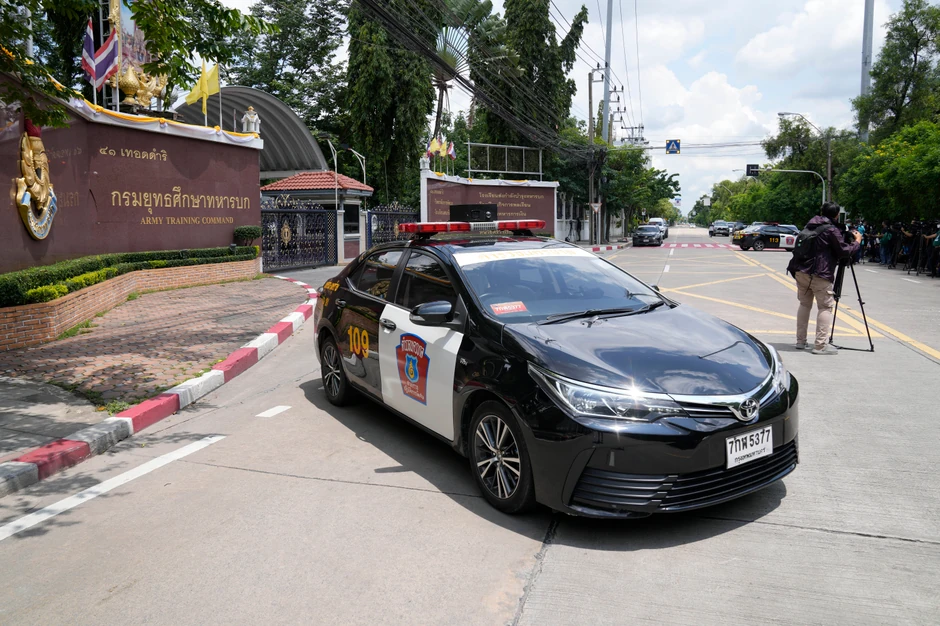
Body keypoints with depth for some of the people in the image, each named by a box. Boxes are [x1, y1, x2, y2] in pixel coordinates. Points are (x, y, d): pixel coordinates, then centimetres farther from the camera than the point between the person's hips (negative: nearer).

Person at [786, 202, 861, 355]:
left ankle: (800, 341, 18)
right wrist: (857, 241, 11)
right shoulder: (831, 230, -7)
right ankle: (820, 345, -6)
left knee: (805, 304, 16)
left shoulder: (811, 225, 15)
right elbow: (845, 251, -6)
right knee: (826, 306, -1)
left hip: (800, 271, 7)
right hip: (818, 274, -7)